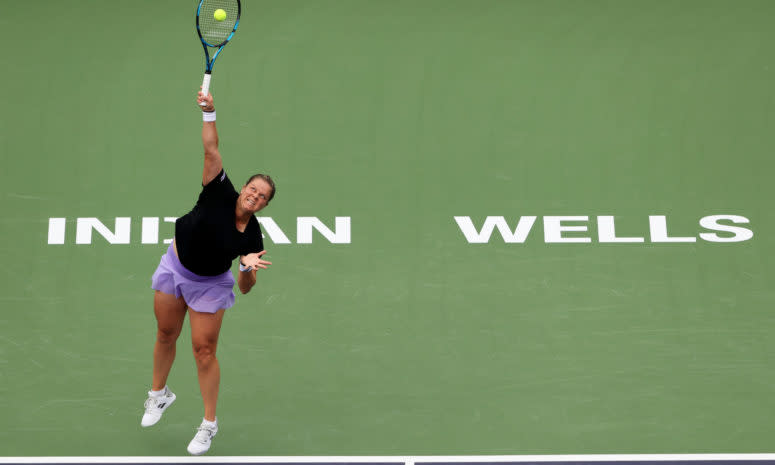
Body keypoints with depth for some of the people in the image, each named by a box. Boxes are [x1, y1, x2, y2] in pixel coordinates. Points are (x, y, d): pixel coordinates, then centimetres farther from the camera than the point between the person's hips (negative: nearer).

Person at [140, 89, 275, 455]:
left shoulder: (252, 236, -18)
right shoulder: (220, 194, -19)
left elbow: (245, 288, -15)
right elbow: (211, 150, -28)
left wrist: (247, 267, -36)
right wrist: (209, 113, -40)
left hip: (210, 285, -2)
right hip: (175, 269, 2)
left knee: (204, 350, -1)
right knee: (166, 335, 16)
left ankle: (209, 425, 14)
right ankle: (159, 395, 43)